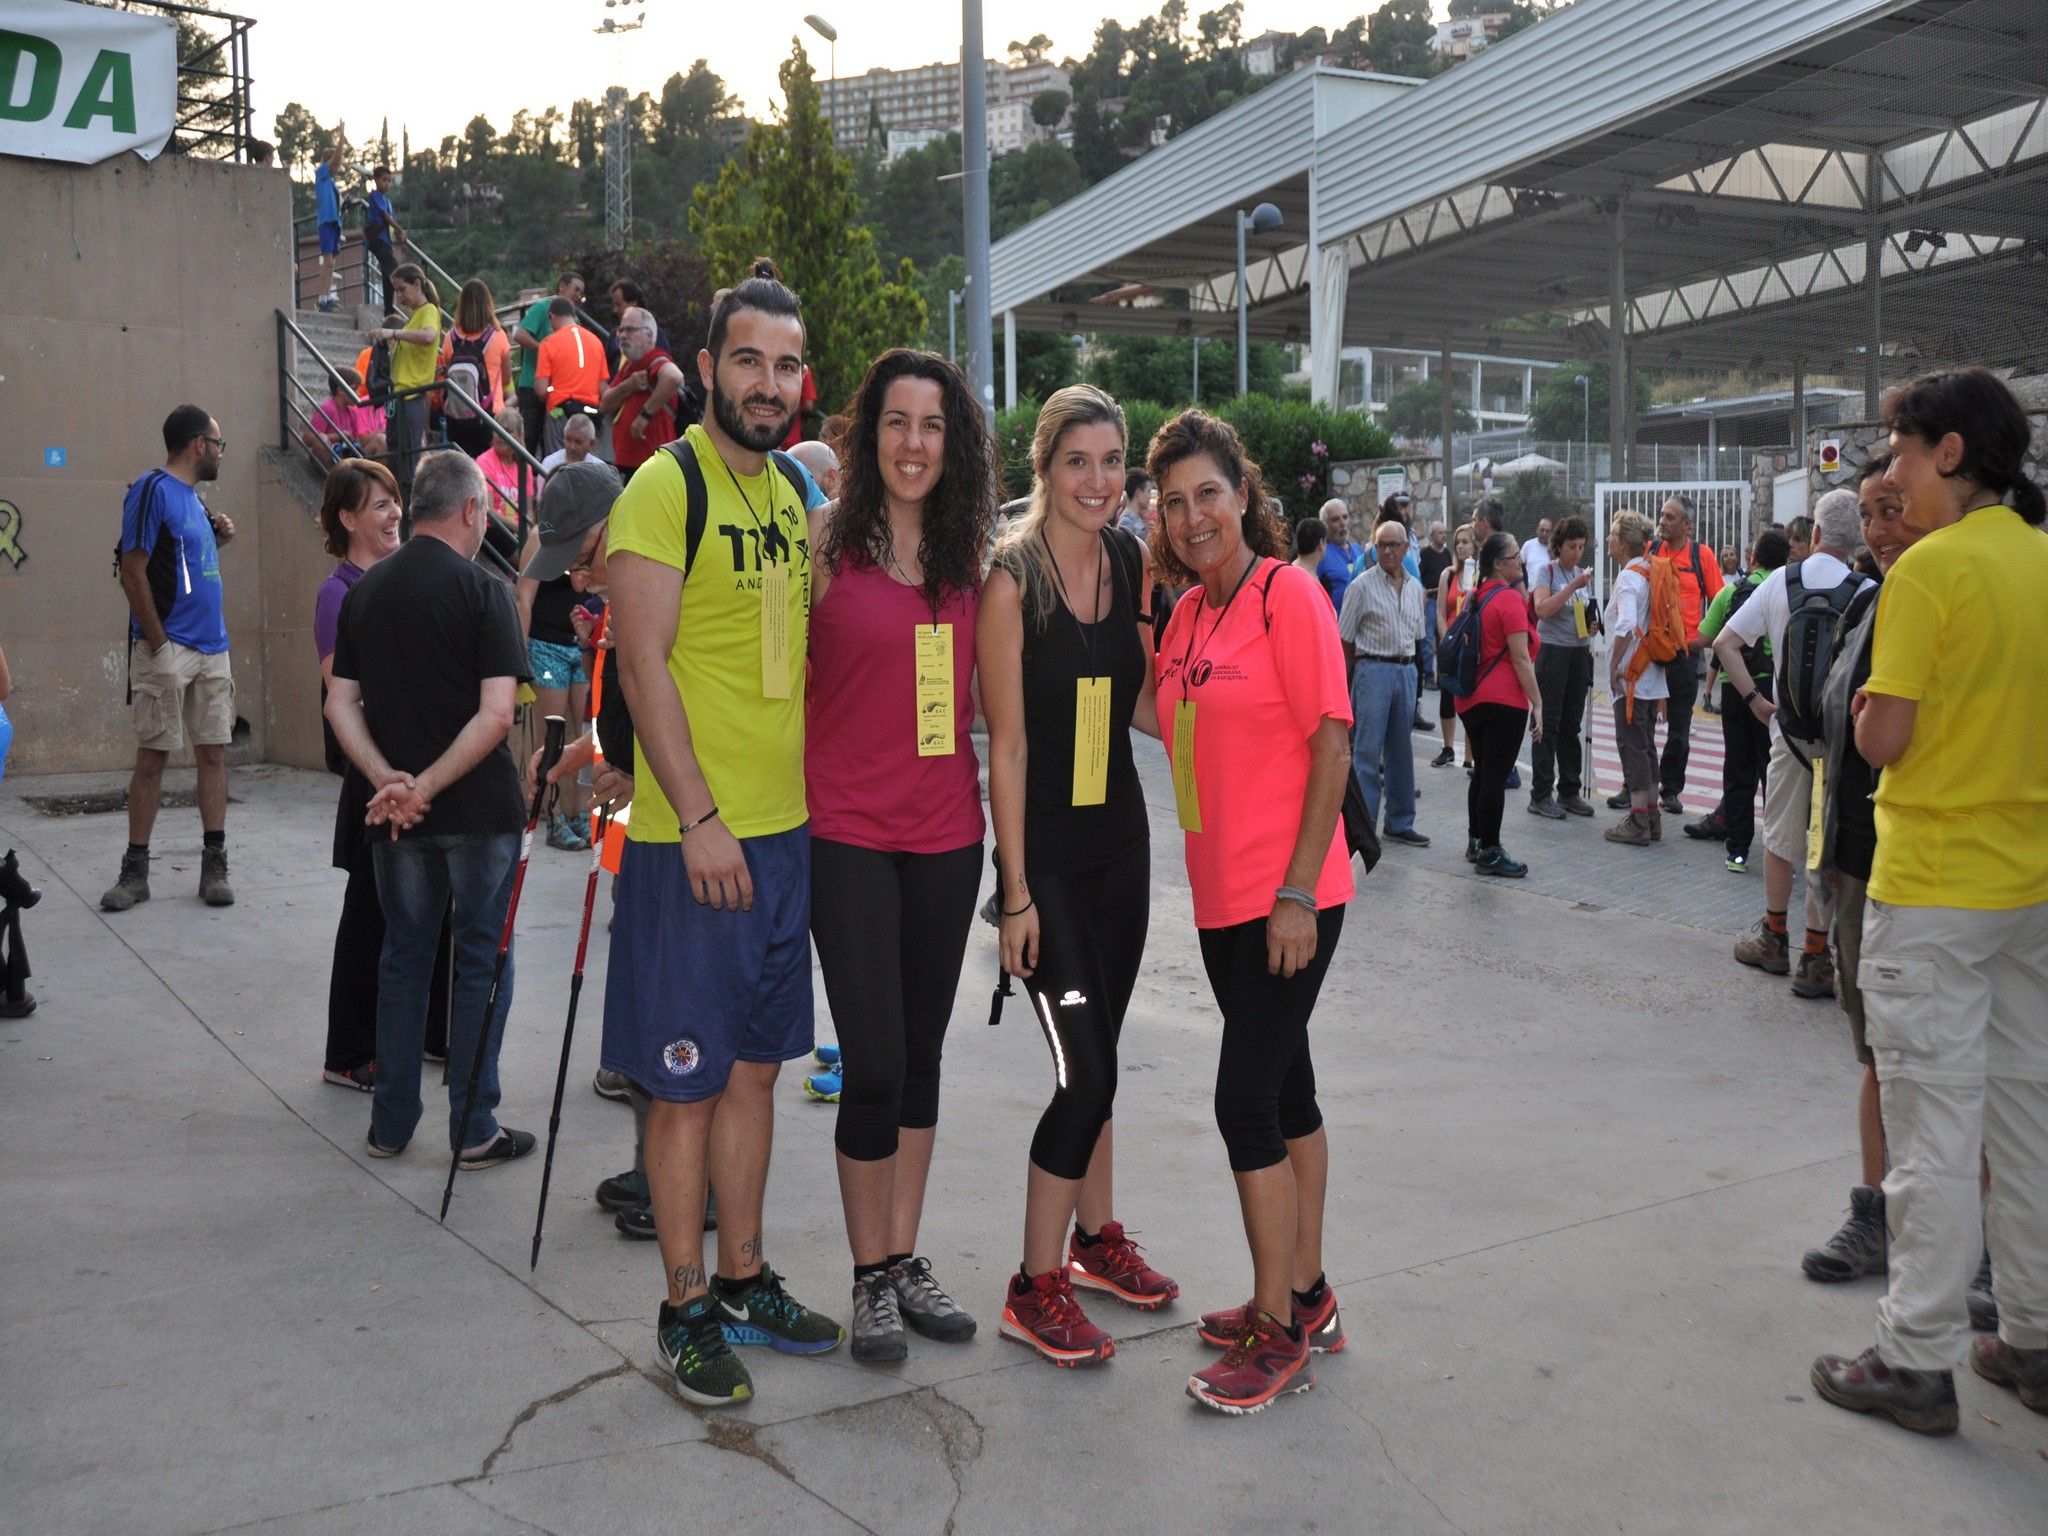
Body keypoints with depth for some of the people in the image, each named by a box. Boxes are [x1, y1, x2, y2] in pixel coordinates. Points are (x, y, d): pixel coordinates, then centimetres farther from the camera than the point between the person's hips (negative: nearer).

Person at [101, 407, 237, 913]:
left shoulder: (193, 497, 17)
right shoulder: (152, 491, -8)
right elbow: (133, 572, -13)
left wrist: (218, 538, 7)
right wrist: (159, 644, -16)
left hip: (212, 648, 8)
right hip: (168, 649, -7)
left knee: (214, 752, 5)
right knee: (152, 756, -2)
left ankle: (214, 866, 9)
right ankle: (135, 871, 6)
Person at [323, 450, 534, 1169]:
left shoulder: (364, 590, 7)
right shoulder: (480, 589, -11)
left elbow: (340, 704, 2)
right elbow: (495, 714, -20)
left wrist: (388, 779, -7)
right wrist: (428, 785, -16)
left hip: (394, 812, 5)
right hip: (479, 811, -5)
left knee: (403, 955, 16)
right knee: (481, 961, 5)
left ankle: (391, 1121, 22)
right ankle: (475, 1130, 10)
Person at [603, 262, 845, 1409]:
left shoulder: (791, 493, 13)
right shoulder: (665, 487, -10)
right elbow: (643, 662, -16)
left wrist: (813, 790, 14)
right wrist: (699, 817, -20)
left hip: (785, 828, 7)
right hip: (694, 839, -7)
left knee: (755, 1064, 15)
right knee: (687, 1084, 3)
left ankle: (746, 1281, 29)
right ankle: (688, 1309, 17)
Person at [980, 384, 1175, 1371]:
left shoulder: (1132, 564, 4)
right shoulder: (1012, 581, -14)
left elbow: (1147, 708, 8)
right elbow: (1008, 746, -14)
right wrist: (1017, 893, -14)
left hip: (1120, 837, 6)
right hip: (1046, 851, -6)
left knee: (1095, 1056, 17)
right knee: (1086, 1072, -8)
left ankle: (1096, 1238, 34)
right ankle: (1035, 1289, 7)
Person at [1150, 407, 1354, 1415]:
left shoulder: (1287, 593, -11)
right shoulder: (1188, 612, 11)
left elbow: (1332, 745, -15)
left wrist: (1296, 891, -17)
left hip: (1287, 896, -8)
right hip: (1223, 894, 8)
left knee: (1245, 1098, -5)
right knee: (1285, 1085, 16)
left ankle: (1279, 1332, 9)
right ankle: (1306, 1298, 29)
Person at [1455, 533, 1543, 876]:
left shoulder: (1476, 597, 12)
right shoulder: (1509, 598, -13)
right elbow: (1521, 659, -16)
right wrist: (1537, 704, -13)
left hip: (1470, 700, 9)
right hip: (1504, 700, -9)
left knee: (1482, 772, 18)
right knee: (1496, 776, -4)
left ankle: (1475, 841, 27)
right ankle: (1490, 852, 0)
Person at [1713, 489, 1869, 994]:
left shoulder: (1780, 580, -1)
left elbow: (1725, 642, -1)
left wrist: (1755, 700, 3)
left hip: (1788, 726, 2)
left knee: (1781, 835, 16)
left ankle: (1774, 939, 27)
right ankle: (1814, 958, 8)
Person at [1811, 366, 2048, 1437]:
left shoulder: (1932, 568, -16)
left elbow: (1883, 738, -17)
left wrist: (1869, 696, 1)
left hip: (1934, 886, -7)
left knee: (1935, 1125, 0)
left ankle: (1918, 1359, 9)